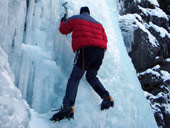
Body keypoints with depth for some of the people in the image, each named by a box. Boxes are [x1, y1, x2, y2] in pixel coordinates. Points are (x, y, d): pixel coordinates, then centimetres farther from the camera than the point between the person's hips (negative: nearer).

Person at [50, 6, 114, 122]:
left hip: (85, 49, -5)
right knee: (91, 76, 22)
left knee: (74, 78, -11)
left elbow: (63, 30, 27)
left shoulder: (75, 19, 17)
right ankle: (107, 97, 2)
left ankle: (68, 106, -30)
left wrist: (63, 21, 47)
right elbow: (105, 40, 22)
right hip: (100, 51, 5)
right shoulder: (98, 24, 28)